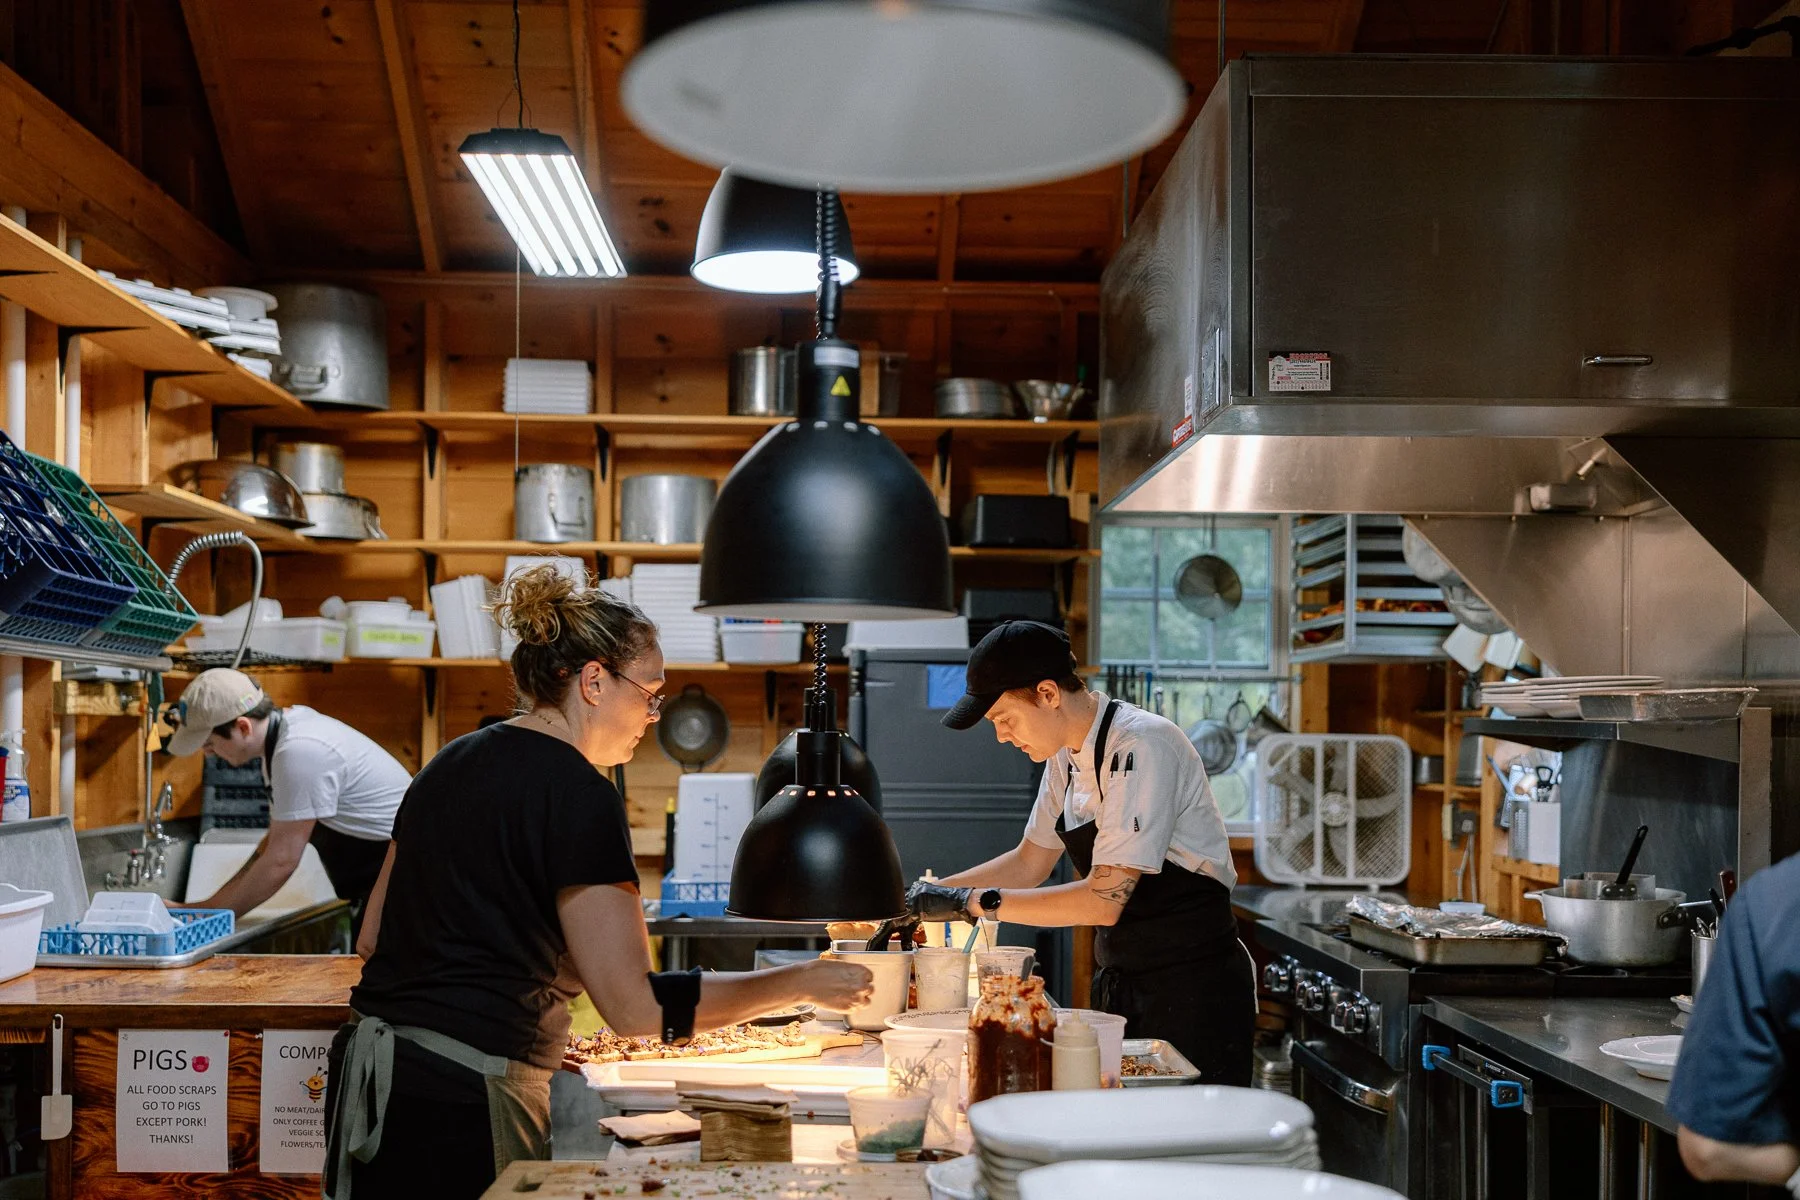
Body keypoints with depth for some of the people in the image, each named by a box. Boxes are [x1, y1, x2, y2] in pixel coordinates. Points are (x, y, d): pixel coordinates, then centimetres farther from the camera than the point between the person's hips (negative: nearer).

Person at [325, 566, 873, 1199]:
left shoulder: (452, 762, 12)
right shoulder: (578, 795, -15)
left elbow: (374, 937, 17)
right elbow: (635, 1005, -18)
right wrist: (801, 982, -11)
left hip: (370, 1072, 9)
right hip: (463, 1096, -9)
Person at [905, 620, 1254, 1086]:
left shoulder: (1140, 747, -21)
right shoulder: (1067, 757, 6)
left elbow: (1104, 900, -26)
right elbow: (1029, 863, 17)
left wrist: (975, 902, -23)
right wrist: (927, 896, 5)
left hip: (1193, 990, -8)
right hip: (1121, 985, 8)